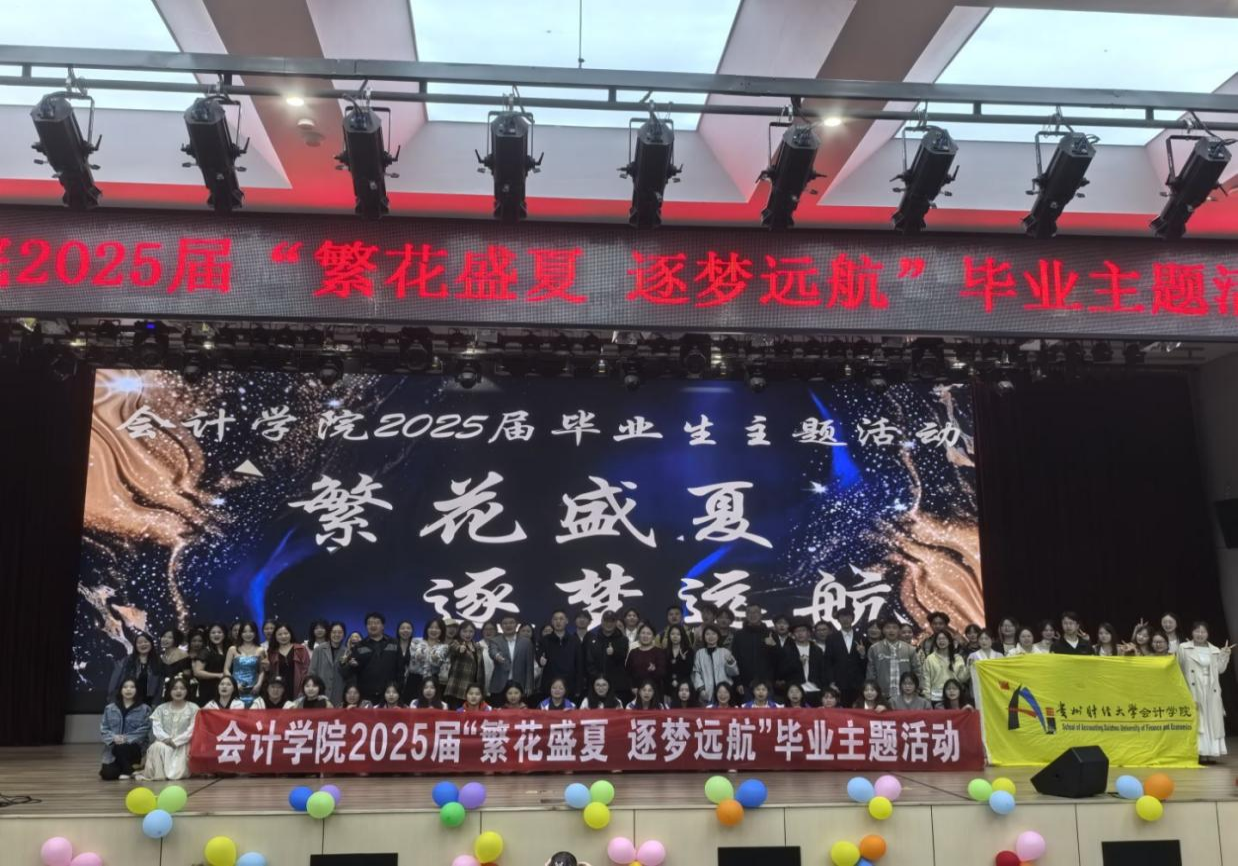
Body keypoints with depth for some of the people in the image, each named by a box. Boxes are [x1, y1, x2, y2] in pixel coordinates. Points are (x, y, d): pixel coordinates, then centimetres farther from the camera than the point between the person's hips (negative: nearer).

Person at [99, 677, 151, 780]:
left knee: (121, 748, -36)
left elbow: (144, 730, -7)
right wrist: (113, 737, -17)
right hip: (113, 749, 2)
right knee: (107, 774, -19)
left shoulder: (144, 709, 0)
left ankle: (127, 770, -5)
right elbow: (103, 729, 3)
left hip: (134, 747, -2)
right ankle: (123, 767, 18)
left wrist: (127, 738, -20)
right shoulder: (110, 708, 8)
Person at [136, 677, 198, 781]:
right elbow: (156, 728, 0)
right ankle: (158, 773, -23)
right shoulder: (161, 708, 13)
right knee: (157, 747, -31)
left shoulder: (193, 708, 4)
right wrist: (166, 739, -19)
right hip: (164, 743, 2)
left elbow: (192, 730, -6)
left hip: (183, 744, -2)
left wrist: (176, 741, -16)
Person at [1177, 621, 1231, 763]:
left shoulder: (1215, 650, 10)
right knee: (1197, 721, -5)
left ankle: (1211, 753, 10)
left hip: (1211, 691, 4)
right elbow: (1178, 669, -2)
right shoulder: (1183, 648, 0)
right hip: (1194, 690, -4)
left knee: (1212, 721, 4)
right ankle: (1199, 753, -5)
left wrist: (1225, 655, 0)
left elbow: (1220, 669, 7)